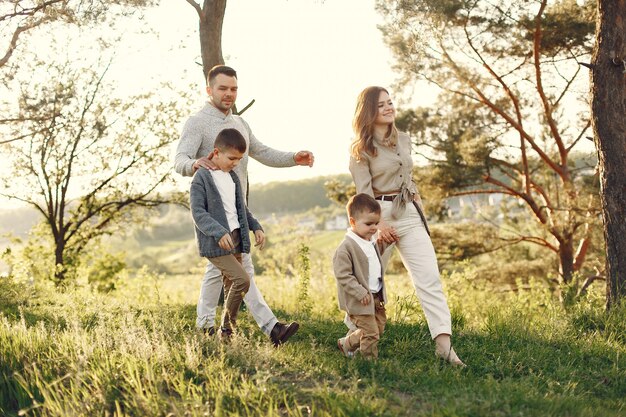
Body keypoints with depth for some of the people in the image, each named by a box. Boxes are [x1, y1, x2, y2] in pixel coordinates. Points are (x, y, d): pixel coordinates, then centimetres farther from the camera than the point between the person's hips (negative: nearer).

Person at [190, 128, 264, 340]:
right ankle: (227, 327, -4)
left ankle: (227, 333, 15)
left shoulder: (233, 177, 15)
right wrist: (219, 232, -28)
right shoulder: (202, 178, -10)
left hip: (235, 239, 8)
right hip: (215, 243, -8)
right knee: (242, 279, -18)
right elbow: (198, 212, -16)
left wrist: (256, 227, 12)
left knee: (231, 287, 8)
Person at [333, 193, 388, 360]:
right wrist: (360, 292, -26)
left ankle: (346, 343, 34)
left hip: (376, 297, 9)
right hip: (360, 300, -9)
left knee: (379, 328, 18)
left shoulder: (372, 241, 7)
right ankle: (370, 360, 16)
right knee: (370, 333, -5)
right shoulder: (346, 248, -21)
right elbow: (343, 275, -23)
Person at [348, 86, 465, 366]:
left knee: (429, 277, -9)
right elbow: (364, 191, -9)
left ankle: (443, 343, -16)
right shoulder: (361, 149, -3)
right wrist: (380, 224, -17)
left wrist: (417, 202, 15)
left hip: (410, 214, 4)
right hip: (380, 215, -4)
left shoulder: (404, 140, 12)